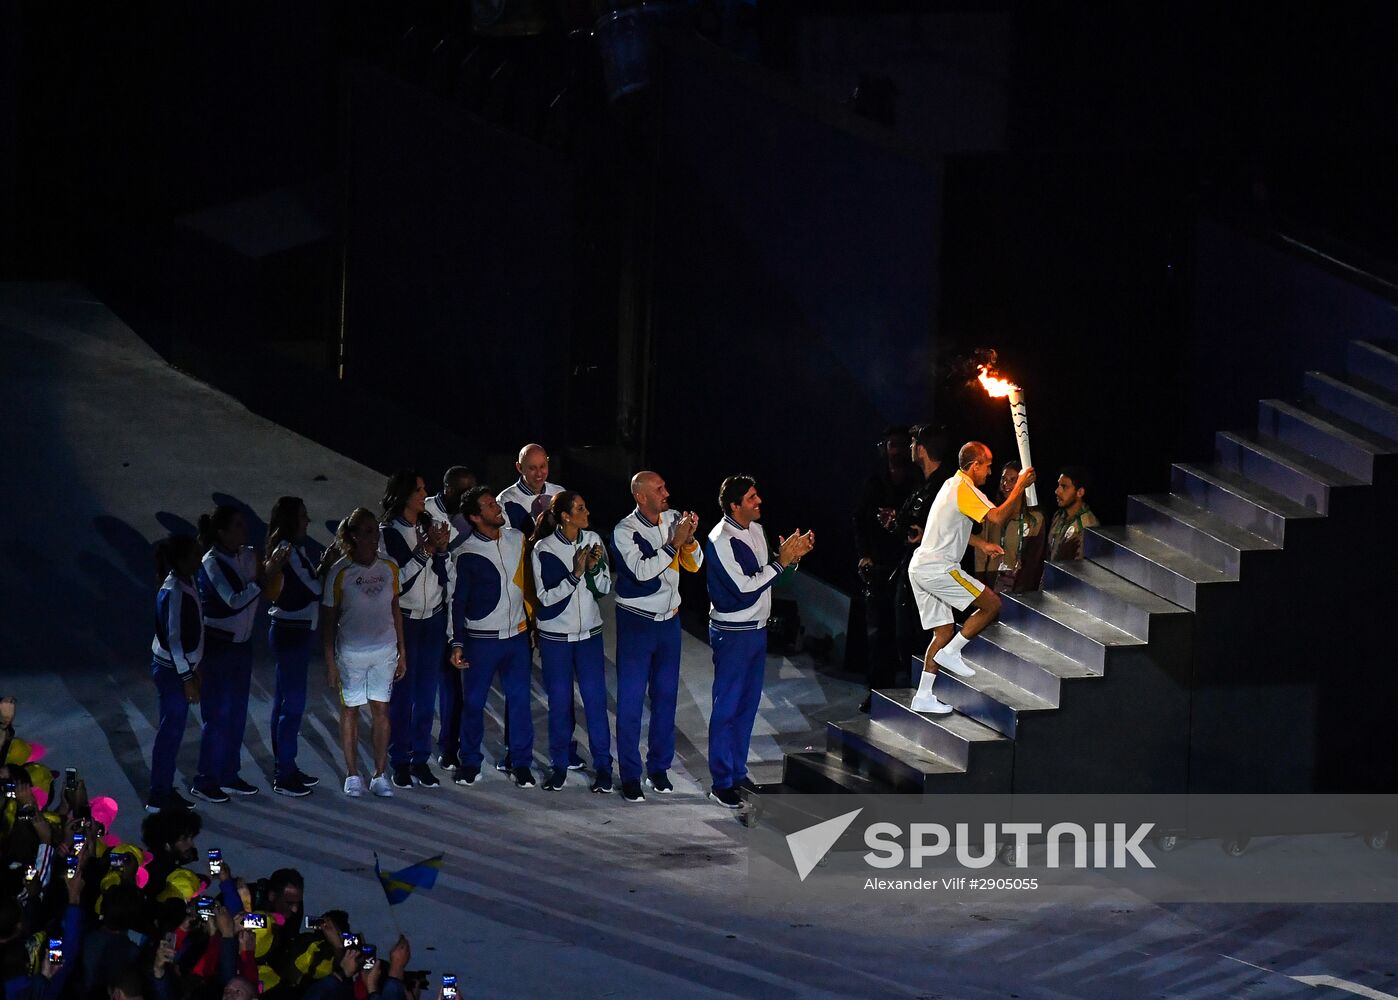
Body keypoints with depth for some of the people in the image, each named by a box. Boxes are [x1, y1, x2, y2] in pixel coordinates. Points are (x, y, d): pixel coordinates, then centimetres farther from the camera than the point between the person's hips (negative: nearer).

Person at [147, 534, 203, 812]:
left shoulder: (186, 584, 6)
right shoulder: (174, 593, -23)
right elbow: (174, 638, -22)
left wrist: (193, 670, 20)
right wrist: (187, 678, -19)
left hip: (181, 666, 9)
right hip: (171, 670, -9)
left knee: (172, 730, 15)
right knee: (171, 730, -3)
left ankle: (164, 791, 24)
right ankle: (159, 797, 4)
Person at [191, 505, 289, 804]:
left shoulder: (247, 556, 3)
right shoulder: (212, 563, -17)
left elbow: (268, 593, 3)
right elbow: (234, 600, -26)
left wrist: (272, 566, -13)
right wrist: (264, 575, -30)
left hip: (241, 643, 7)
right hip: (217, 645, -7)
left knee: (237, 712, 13)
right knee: (217, 714, -3)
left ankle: (228, 775, 24)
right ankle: (205, 781, 6)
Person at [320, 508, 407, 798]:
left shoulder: (389, 568, 1)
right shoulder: (340, 572, -10)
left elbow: (395, 610, 10)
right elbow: (328, 619, -6)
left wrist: (402, 651, 10)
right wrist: (329, 662, -8)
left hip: (384, 650, 3)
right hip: (351, 652, -3)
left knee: (381, 710, 6)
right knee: (350, 709, 7)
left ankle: (380, 775, 13)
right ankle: (353, 776, 16)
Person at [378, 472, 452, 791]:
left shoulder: (432, 528, 4)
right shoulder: (388, 534, -7)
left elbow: (446, 575, 8)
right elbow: (396, 580, -15)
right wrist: (426, 551, -18)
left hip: (434, 620, 3)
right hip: (403, 620, -3)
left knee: (427, 693, 4)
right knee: (402, 692, -1)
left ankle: (421, 760, 10)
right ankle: (399, 762, 7)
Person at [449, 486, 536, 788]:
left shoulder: (517, 539, 2)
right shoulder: (468, 553, -10)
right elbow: (459, 599, -6)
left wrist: (532, 617, 14)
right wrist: (458, 643, -8)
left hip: (517, 634, 3)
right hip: (481, 638, -3)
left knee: (519, 699, 3)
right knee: (473, 702, 5)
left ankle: (520, 764, 10)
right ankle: (470, 763, 18)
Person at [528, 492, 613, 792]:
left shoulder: (593, 540, -4)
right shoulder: (543, 549, -13)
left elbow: (606, 587, 1)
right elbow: (546, 596, -13)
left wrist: (594, 568, -19)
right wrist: (576, 574, -22)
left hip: (589, 632, 2)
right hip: (556, 636, -2)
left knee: (595, 699, 0)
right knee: (559, 702, 5)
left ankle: (602, 766, 8)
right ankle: (558, 765, 18)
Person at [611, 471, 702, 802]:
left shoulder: (674, 520, -1)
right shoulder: (625, 531, -15)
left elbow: (694, 564, 2)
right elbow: (642, 570, -26)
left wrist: (690, 539, -17)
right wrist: (674, 543, -25)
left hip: (669, 620, 5)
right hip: (636, 622, -5)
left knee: (666, 696, 9)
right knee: (631, 700, 0)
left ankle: (659, 768, 21)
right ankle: (630, 775, 6)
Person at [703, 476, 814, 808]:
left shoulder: (755, 530, 7)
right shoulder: (721, 540, -21)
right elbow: (745, 588, -24)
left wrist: (793, 556, -1)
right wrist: (781, 560, -22)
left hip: (757, 629, 9)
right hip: (732, 634, -9)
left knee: (748, 705, 15)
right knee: (726, 708, -2)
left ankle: (738, 773, 25)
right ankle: (722, 783, 4)